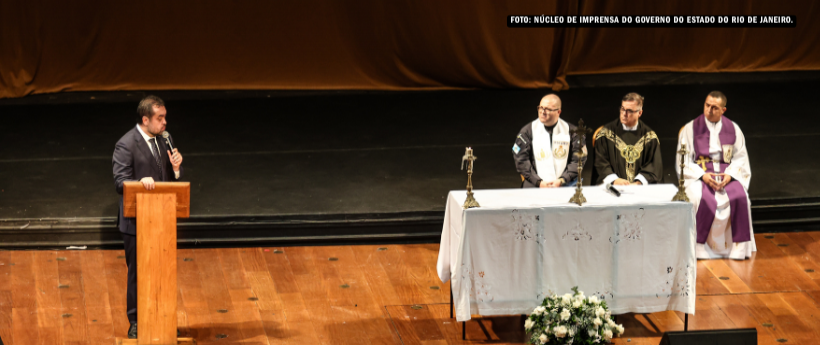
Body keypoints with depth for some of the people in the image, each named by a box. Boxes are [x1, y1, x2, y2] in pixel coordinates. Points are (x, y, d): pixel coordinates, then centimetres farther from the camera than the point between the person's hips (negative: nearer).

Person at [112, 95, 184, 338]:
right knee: (137, 273, 4)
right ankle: (136, 324, 14)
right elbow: (120, 182, -19)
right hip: (137, 222, -6)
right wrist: (141, 181, -36)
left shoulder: (164, 140, 7)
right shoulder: (126, 145, -14)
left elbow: (172, 181, 11)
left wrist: (176, 168, -10)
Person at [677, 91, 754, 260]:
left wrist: (730, 174, -13)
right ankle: (701, 246, -22)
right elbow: (683, 161, 0)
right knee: (703, 199, -34)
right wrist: (703, 175, -17)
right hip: (697, 174, -2)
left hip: (727, 173, 2)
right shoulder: (690, 129, 2)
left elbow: (741, 158, 7)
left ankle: (737, 246, -18)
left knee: (739, 197, -29)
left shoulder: (733, 129, 8)